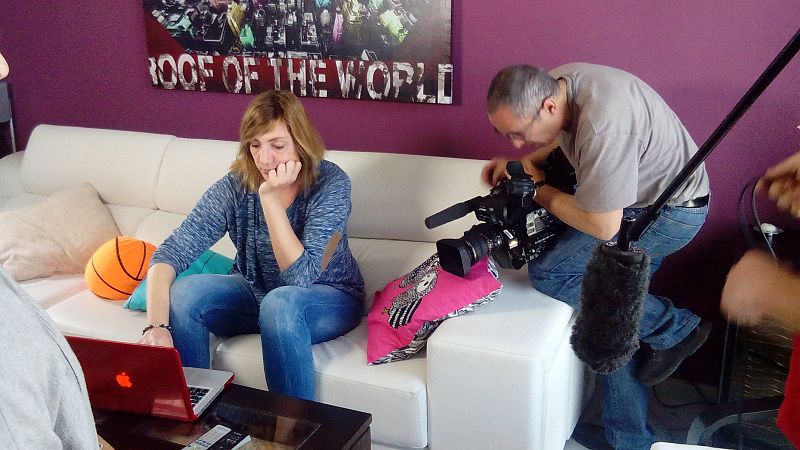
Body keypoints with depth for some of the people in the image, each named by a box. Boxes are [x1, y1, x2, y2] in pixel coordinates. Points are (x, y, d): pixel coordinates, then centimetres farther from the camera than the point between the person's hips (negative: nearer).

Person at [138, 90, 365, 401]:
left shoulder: (331, 183, -24)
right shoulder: (235, 186, -16)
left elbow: (301, 275, -31)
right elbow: (169, 255, -23)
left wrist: (270, 197, -36)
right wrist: (156, 326, -39)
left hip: (329, 298, -3)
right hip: (255, 293, 3)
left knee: (281, 302, -36)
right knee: (183, 293, -23)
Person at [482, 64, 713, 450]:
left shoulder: (603, 127, -35)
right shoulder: (555, 85, -7)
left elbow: (602, 227, -28)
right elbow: (564, 139, 17)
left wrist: (540, 191, -14)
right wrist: (522, 164, 0)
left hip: (672, 212, -9)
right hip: (644, 199, 9)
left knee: (549, 273, -18)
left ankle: (673, 328, -2)